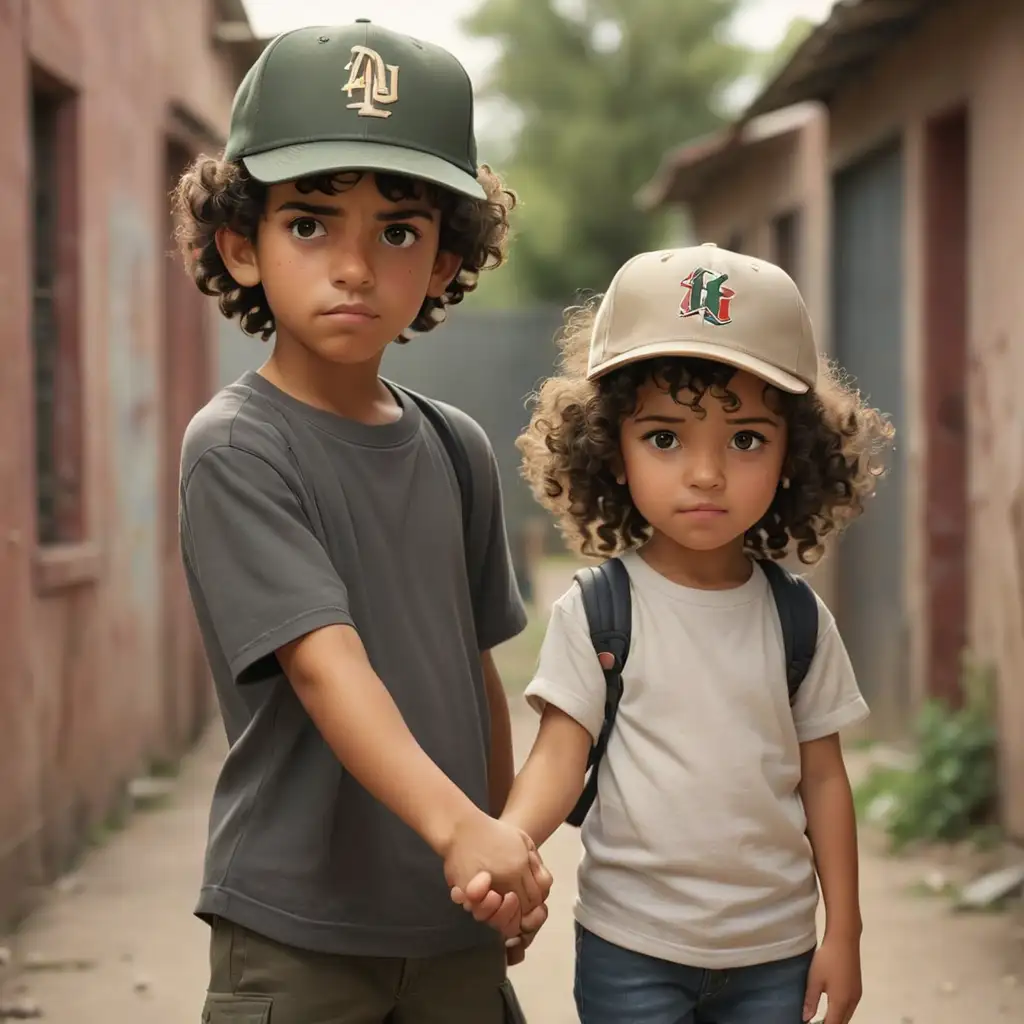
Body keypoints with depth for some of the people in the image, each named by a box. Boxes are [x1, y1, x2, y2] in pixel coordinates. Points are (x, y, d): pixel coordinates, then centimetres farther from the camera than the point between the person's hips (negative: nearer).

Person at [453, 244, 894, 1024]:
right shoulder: (593, 612, -8)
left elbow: (823, 778, 5)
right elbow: (561, 755, -11)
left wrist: (844, 931, 5)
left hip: (775, 948, 2)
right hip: (632, 948, -2)